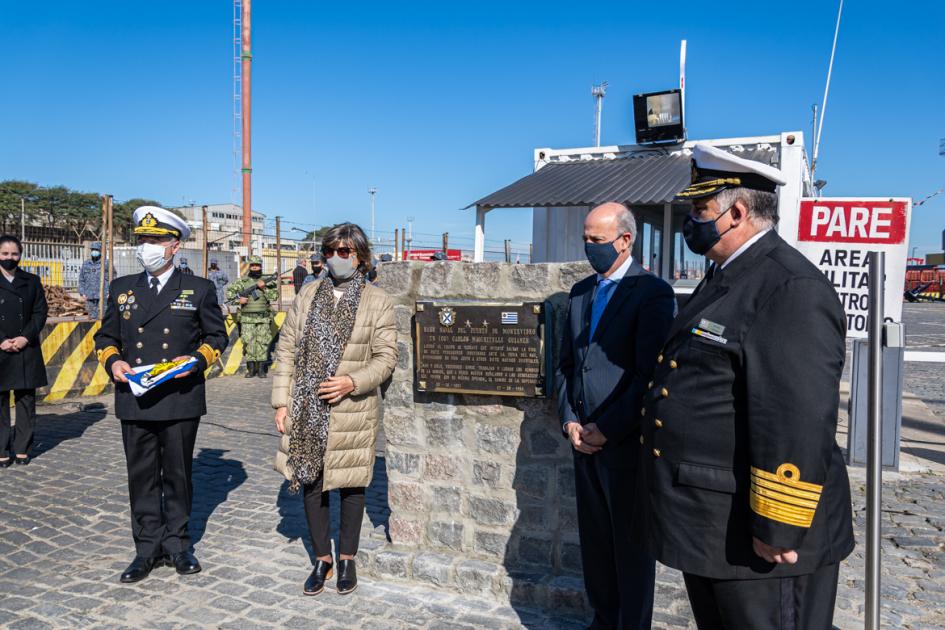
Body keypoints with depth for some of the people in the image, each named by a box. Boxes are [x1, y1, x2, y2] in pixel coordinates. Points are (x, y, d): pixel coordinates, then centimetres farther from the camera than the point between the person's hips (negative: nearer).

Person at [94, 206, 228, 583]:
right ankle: (147, 549, 21)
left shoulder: (199, 289, 2)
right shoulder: (121, 289, 10)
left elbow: (217, 335, 7)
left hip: (181, 400, -2)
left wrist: (198, 359, -11)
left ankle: (177, 544, 24)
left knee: (178, 475, 9)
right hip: (135, 401, 2)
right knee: (142, 477, 8)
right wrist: (112, 361, -5)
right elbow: (105, 337, 15)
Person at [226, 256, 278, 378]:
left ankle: (261, 369, 4)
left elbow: (274, 296, -2)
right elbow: (228, 291, 7)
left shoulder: (268, 281, 8)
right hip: (247, 318, 0)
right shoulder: (242, 281, 8)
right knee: (248, 343, -1)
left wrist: (264, 288, -14)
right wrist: (238, 298, -9)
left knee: (263, 343, -2)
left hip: (263, 318, 0)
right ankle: (251, 368, 7)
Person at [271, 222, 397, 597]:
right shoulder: (307, 295, 6)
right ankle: (322, 559, 29)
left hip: (352, 411, -3)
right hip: (307, 411, 3)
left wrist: (353, 382, -19)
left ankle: (347, 559, 29)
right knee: (310, 483, 11)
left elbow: (386, 356, -4)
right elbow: (286, 350, 6)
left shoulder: (377, 302, -3)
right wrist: (282, 402, 0)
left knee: (350, 485, 10)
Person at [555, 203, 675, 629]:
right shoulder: (580, 292, 11)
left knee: (631, 544, 8)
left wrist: (606, 429, -14)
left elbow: (649, 374, -16)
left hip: (626, 443, -6)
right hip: (585, 440, 6)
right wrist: (570, 422, 2)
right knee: (594, 541, 16)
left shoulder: (652, 293, -10)